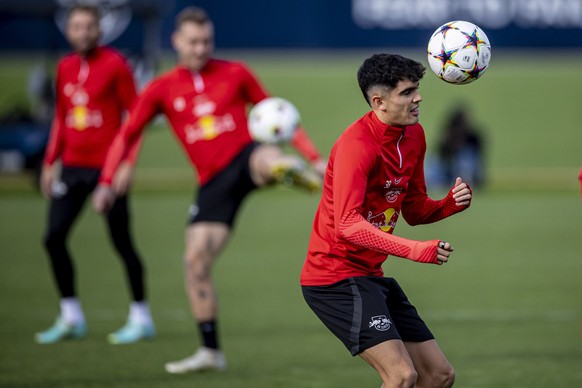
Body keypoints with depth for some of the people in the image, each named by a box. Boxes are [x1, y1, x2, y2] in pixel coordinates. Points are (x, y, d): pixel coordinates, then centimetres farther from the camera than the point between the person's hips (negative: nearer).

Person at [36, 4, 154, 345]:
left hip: (107, 168, -6)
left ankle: (141, 318, 9)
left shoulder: (115, 64, -6)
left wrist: (128, 163, -14)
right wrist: (50, 162, 15)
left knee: (121, 240, -3)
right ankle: (71, 318, 12)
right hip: (73, 168, 6)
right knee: (54, 237, 0)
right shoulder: (65, 68, 12)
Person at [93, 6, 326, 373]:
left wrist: (315, 157, 5)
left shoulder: (235, 74, 5)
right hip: (213, 183, 2)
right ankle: (211, 352, 8)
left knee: (269, 159, -39)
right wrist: (107, 183, -1)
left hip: (245, 160, -2)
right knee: (196, 261, -3)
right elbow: (127, 136, 10)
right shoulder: (161, 90, 7)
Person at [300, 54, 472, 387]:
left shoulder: (414, 135, 8)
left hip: (371, 276, 9)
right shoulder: (357, 144, -20)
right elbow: (347, 224, -30)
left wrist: (451, 204, -4)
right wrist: (415, 250, -39)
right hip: (336, 276, -9)